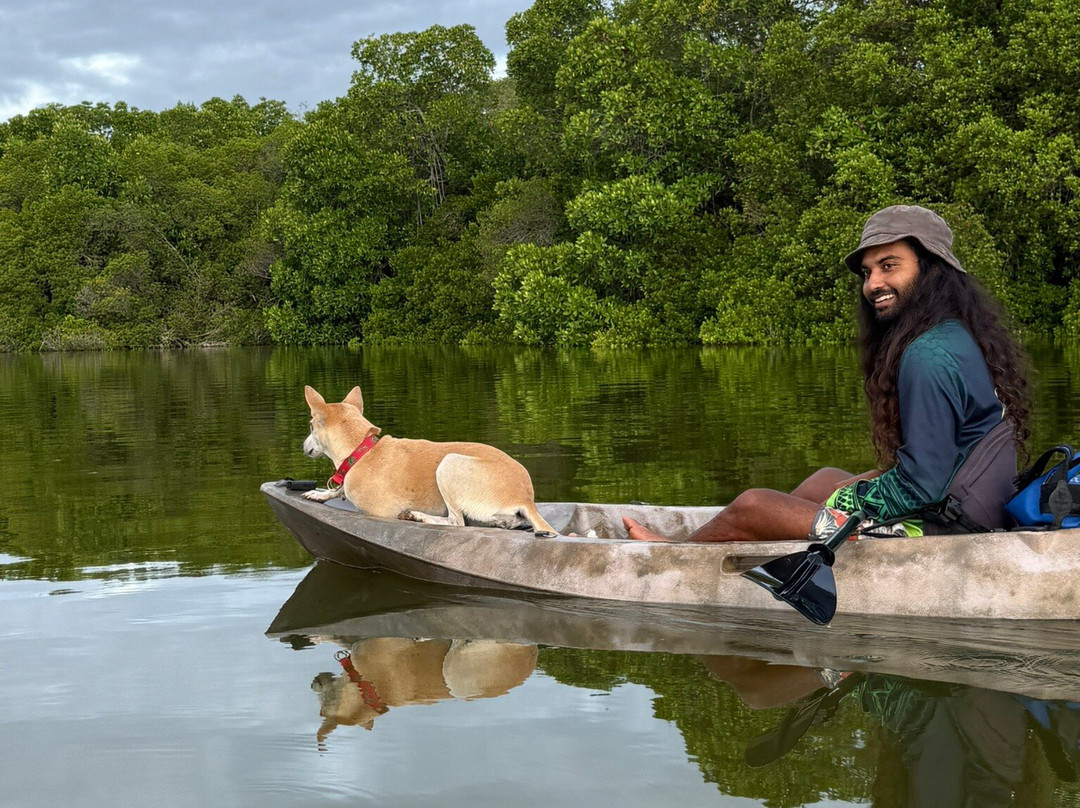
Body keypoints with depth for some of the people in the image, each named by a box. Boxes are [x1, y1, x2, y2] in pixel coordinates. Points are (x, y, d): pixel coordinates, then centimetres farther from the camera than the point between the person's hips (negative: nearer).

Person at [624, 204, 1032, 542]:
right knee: (825, 479, 29)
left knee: (750, 508, 3)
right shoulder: (959, 338, 8)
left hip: (930, 528, -9)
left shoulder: (929, 357, -23)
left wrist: (853, 494, -8)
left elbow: (921, 487, -24)